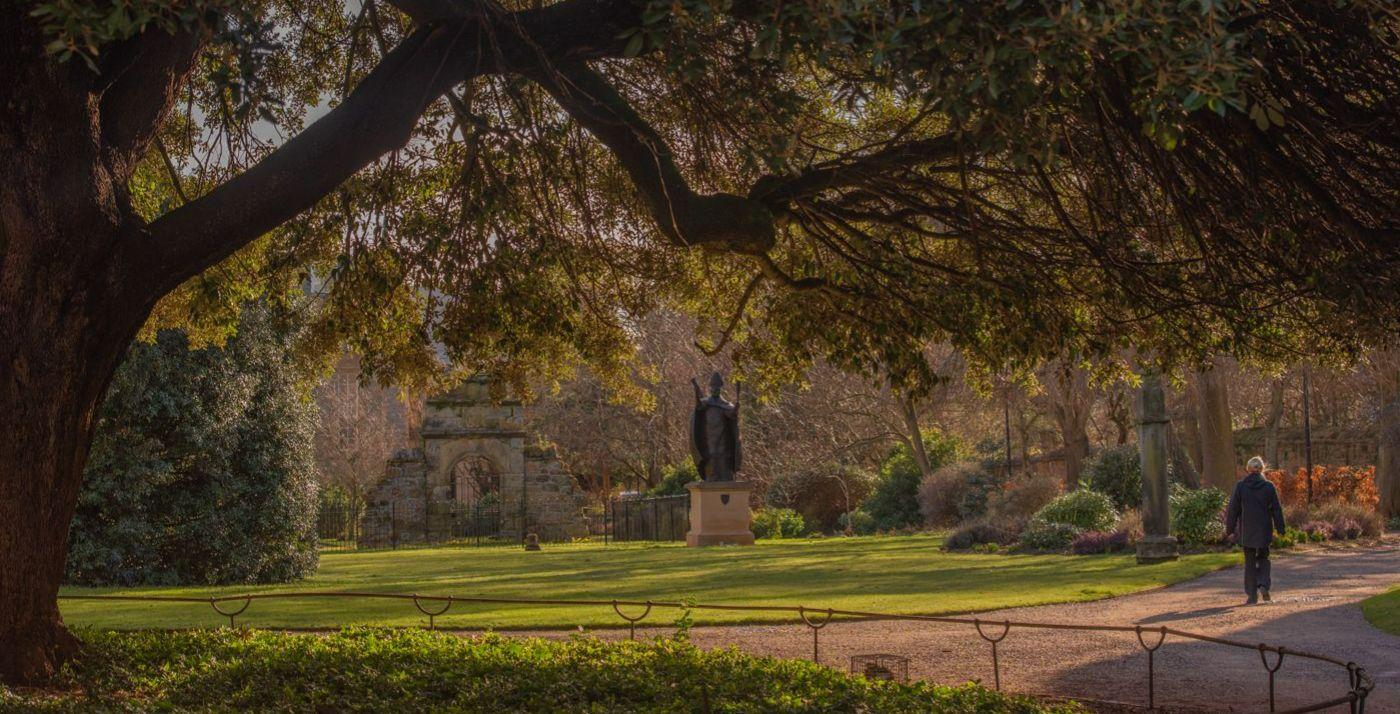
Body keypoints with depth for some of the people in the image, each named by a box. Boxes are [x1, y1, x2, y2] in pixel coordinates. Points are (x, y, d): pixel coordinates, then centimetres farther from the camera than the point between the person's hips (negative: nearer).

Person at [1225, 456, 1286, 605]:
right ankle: (1263, 585, -6)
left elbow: (1233, 509, -1)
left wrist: (1229, 529, 6)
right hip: (1264, 531, 1)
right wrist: (1280, 529, 6)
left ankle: (1252, 595, 5)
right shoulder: (1269, 486, -3)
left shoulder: (1240, 486, -4)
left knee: (1249, 562, 7)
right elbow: (1277, 510, 0)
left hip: (1246, 531, 0)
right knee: (1263, 559, 16)